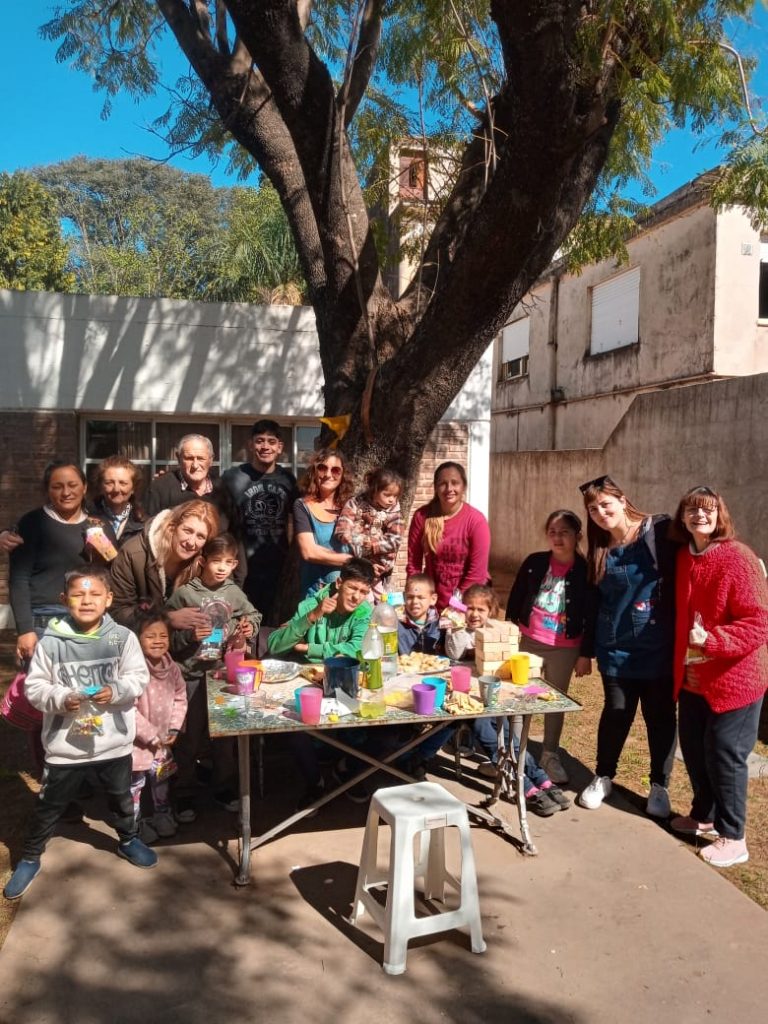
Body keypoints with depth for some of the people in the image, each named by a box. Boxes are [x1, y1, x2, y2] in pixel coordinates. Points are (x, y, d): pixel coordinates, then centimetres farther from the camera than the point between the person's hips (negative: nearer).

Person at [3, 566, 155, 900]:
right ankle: (30, 858, 39)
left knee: (121, 797, 23)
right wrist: (60, 698, -23)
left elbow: (139, 678, -8)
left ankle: (128, 840, 49)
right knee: (48, 806, 16)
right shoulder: (50, 642, -12)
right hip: (64, 745, -1)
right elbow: (34, 687, -7)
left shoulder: (123, 637, -10)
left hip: (114, 742, 1)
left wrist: (116, 691, -25)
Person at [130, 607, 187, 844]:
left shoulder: (172, 668, -5)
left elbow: (180, 699, 5)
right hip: (138, 741, -6)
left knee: (162, 778, 23)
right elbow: (129, 710, -26)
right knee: (135, 784, 11)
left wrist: (174, 729, -5)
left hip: (162, 740, 6)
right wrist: (151, 736, -20)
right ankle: (135, 824, 31)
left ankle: (163, 815, 43)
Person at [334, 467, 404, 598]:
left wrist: (366, 544, -19)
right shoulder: (356, 503, -8)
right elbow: (342, 532, -19)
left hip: (379, 568, 1)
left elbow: (395, 541, -12)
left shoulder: (394, 511, -3)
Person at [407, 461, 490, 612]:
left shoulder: (476, 520, -15)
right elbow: (413, 562, -3)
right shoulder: (421, 516, -8)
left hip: (466, 600, -2)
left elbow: (477, 571, -15)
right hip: (431, 598, 2)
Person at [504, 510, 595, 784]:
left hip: (564, 648, -1)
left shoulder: (586, 571, -8)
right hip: (528, 641, 2)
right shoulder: (534, 562, -3)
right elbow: (514, 601, 5)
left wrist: (586, 654, -3)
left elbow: (592, 617, -4)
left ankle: (550, 755, 27)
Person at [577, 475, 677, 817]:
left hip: (659, 645, -3)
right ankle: (603, 777, 29)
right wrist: (587, 649, 14)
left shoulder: (660, 531, -9)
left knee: (660, 715, 9)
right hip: (616, 647, 3)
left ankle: (659, 785, 26)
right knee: (616, 712, 11)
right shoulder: (600, 548, 5)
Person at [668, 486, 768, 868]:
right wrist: (680, 663, 10)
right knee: (693, 748, 16)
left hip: (734, 678, -7)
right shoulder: (684, 558, 5)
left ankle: (733, 838, 19)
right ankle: (703, 815, 37)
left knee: (725, 755, 2)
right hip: (693, 677, 7)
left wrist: (711, 640, -30)